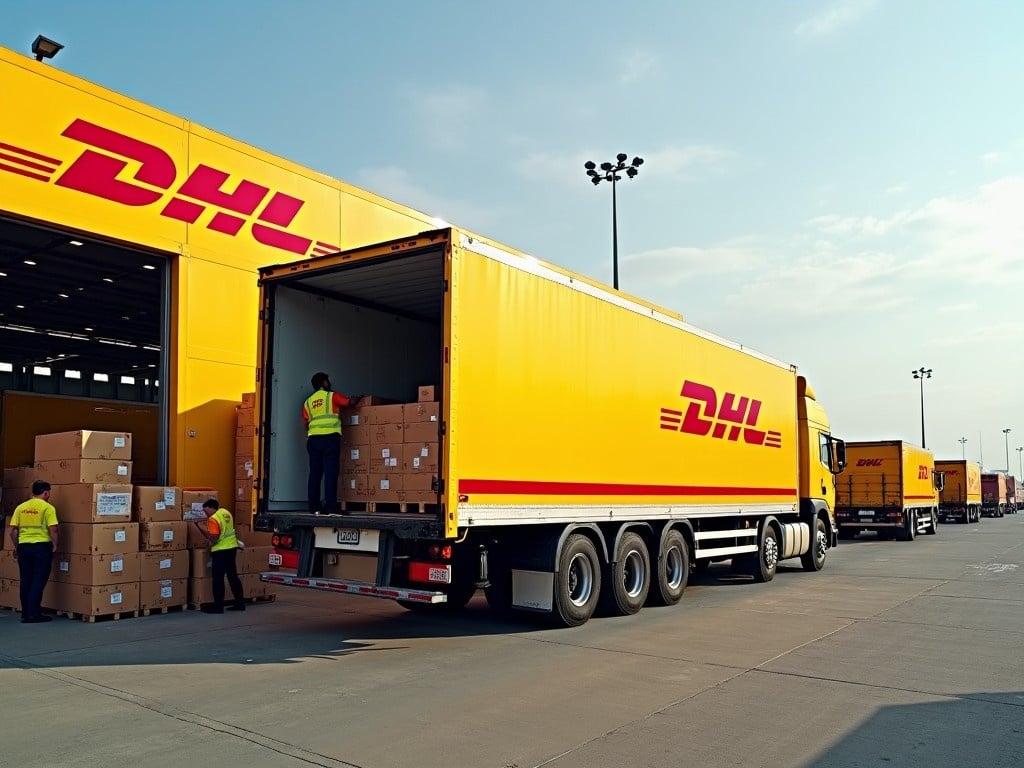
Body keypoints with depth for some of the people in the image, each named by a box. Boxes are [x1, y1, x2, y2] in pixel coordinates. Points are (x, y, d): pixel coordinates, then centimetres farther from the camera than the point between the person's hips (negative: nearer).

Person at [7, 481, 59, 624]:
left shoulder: (20, 507, 8)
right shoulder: (47, 507, -7)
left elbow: (11, 531, 6)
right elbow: (53, 530, -14)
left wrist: (16, 547, 18)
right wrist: (55, 546, 0)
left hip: (23, 547, 5)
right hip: (41, 547, -5)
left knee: (25, 581, 12)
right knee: (39, 581, 0)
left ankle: (25, 614, 18)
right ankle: (33, 614, -1)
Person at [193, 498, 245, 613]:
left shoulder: (213, 519, -18)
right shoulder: (225, 512, 6)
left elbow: (213, 539, -21)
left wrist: (200, 527, -16)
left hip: (220, 551, -8)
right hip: (232, 547, 8)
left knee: (218, 579, 1)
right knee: (233, 576, 13)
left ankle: (218, 606, 5)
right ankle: (240, 603, 16)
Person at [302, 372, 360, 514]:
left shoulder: (308, 402, 17)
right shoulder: (332, 396, 3)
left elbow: (305, 423, 14)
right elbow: (350, 402, 6)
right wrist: (360, 398, 26)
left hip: (313, 439, 5)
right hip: (330, 438, -5)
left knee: (315, 473, 7)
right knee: (331, 473, -7)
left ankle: (314, 507, 7)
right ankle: (331, 508, -10)